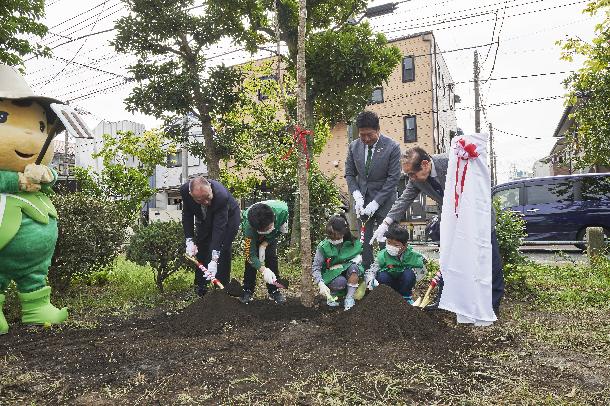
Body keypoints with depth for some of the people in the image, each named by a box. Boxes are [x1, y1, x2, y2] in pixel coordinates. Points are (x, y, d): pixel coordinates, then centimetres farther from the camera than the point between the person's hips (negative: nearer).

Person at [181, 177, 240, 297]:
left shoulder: (222, 195, -43)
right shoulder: (185, 190, -31)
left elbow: (219, 228, -41)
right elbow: (187, 216, -15)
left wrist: (214, 260, -43)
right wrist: (189, 241, -24)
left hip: (228, 216, -4)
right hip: (204, 218, 4)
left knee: (223, 251, -14)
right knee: (201, 250, 5)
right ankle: (200, 288, 20)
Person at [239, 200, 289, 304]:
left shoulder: (282, 210, -41)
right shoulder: (249, 226, -43)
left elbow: (281, 230, -18)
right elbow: (250, 255, -37)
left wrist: (265, 244, -26)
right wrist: (264, 270, -51)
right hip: (252, 234, -1)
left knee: (271, 256, -9)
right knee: (251, 259, -13)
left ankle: (274, 290, 2)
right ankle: (247, 290, 1)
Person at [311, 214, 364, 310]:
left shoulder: (352, 243, -10)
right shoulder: (323, 246, -16)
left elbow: (360, 254, 5)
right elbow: (315, 268, -16)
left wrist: (358, 258, -18)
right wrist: (321, 284, -31)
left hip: (347, 273, 2)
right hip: (331, 275, -2)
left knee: (353, 267, -31)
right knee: (340, 282, -36)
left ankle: (350, 297, -18)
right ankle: (332, 295, -1)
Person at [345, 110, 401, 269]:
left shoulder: (392, 147, -10)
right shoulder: (353, 146, 1)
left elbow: (393, 178, -11)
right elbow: (349, 174, 8)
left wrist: (375, 203, -15)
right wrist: (357, 196, -8)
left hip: (384, 200, -3)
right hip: (362, 199, 3)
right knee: (363, 240, 1)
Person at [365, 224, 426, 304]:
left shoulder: (411, 255, -19)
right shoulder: (382, 256, -21)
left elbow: (422, 270, -4)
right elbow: (370, 271, -23)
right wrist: (370, 281, -44)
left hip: (403, 285, 1)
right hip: (389, 285, 0)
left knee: (408, 273, -29)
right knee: (382, 275, -31)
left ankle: (407, 298, -5)